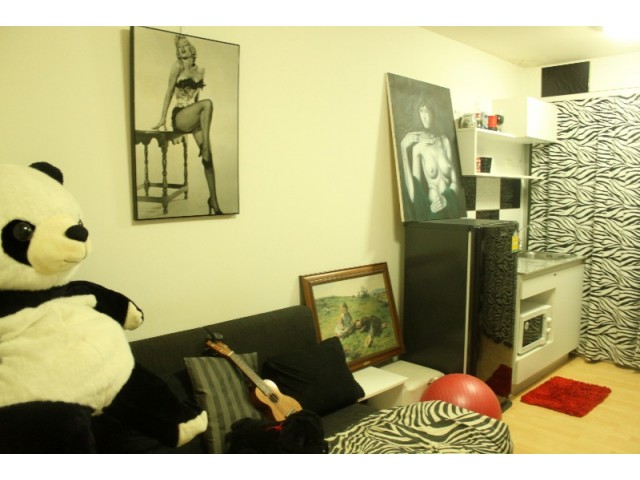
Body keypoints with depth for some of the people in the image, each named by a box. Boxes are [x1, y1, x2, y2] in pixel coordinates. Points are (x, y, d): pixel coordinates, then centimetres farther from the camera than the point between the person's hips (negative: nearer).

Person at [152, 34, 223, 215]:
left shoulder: (201, 70, 14)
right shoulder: (178, 66, 1)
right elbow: (169, 92, -1)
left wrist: (201, 117, 14)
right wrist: (162, 118, -6)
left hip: (193, 117, 5)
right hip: (179, 117, -5)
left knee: (208, 156, -11)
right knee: (207, 103, -34)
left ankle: (213, 200, -7)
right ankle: (205, 146, -30)